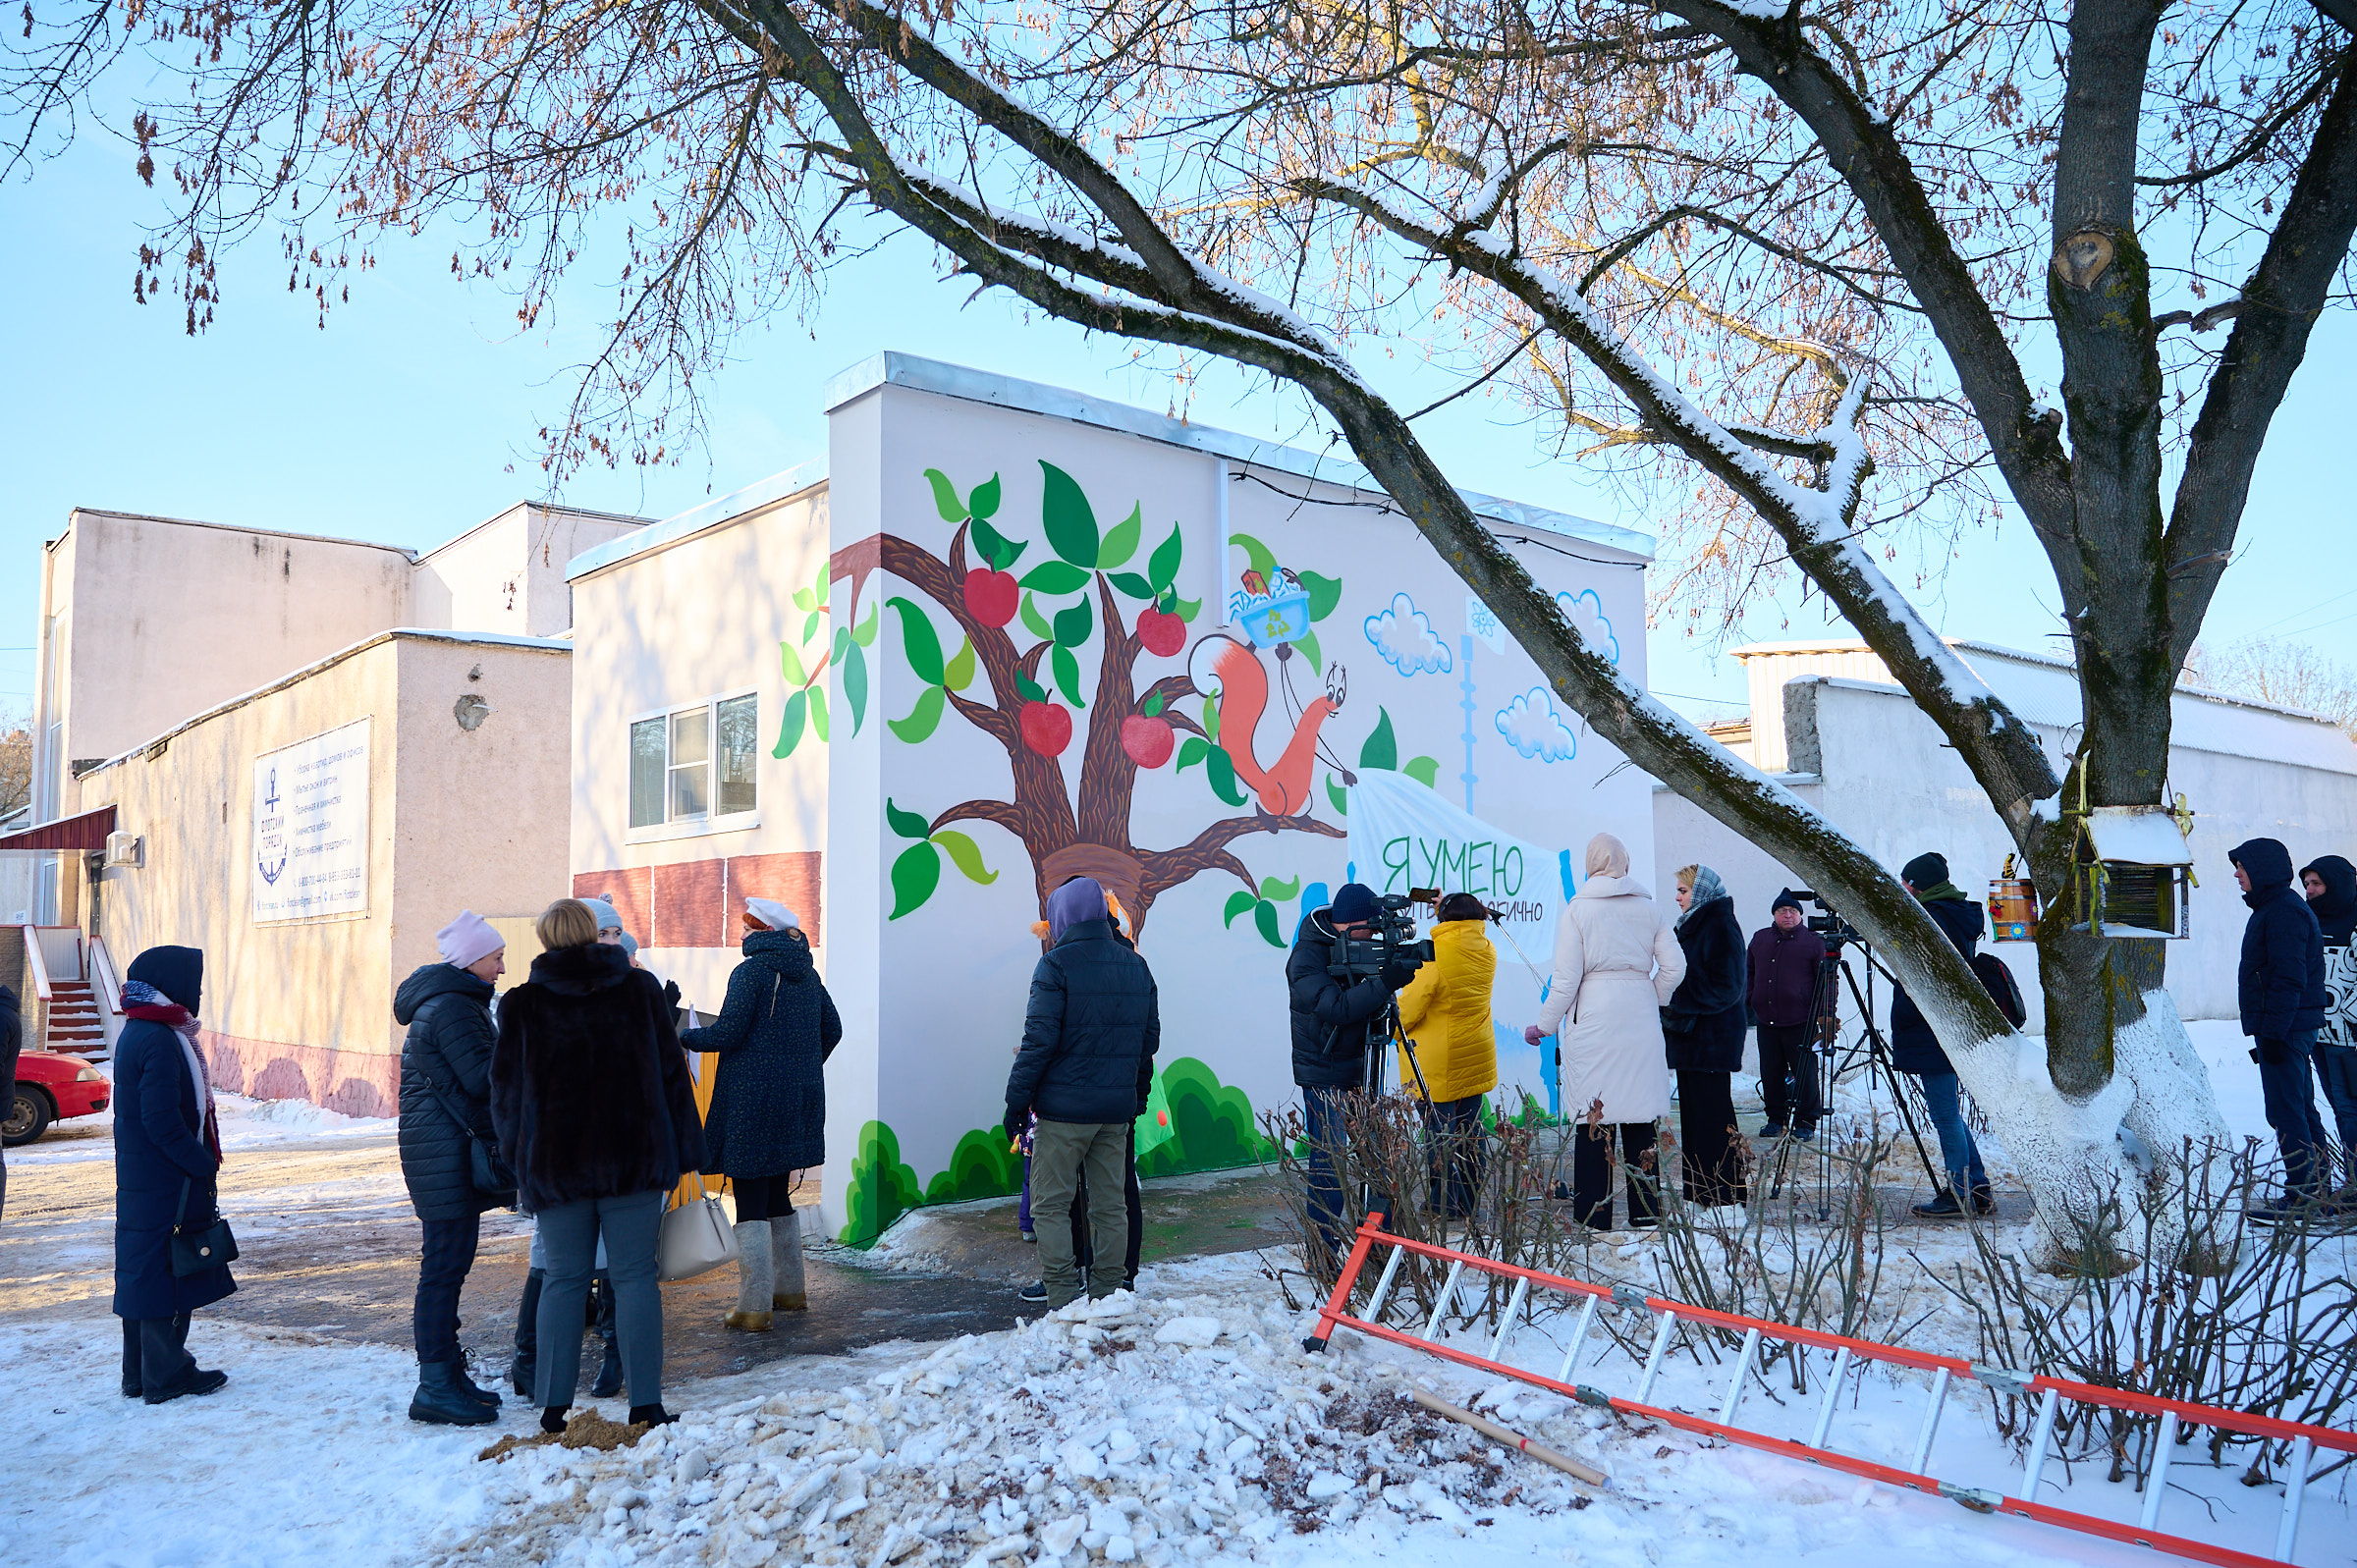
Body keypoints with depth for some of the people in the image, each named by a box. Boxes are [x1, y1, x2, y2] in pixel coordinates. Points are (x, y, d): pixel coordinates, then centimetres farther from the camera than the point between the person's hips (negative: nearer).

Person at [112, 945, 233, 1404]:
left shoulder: (136, 1033, 13)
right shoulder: (161, 1040, -19)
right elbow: (162, 1121, -23)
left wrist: (202, 1160, 15)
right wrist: (203, 1163, -15)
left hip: (139, 1178, 10)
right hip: (168, 1184, -10)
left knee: (144, 1271, 15)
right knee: (168, 1270, -1)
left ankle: (139, 1375, 23)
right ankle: (166, 1376, 6)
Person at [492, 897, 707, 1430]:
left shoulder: (522, 1004, 2)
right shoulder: (640, 989, 2)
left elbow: (506, 1092, 6)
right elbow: (672, 1072, 2)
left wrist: (521, 1165, 15)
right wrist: (684, 1153, 8)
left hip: (555, 1161, 1)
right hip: (633, 1159, 0)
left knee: (564, 1278, 9)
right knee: (634, 1276, 4)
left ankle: (554, 1405, 11)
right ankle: (645, 1405, 4)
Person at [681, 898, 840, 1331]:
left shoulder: (750, 971, -11)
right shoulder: (808, 975, 10)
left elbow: (727, 1032, -16)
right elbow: (831, 1030, 15)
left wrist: (684, 1038, -1)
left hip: (752, 1100, -7)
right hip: (797, 1101, 8)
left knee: (750, 1201, -4)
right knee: (778, 1193, 19)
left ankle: (754, 1308, -5)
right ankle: (790, 1291, 26)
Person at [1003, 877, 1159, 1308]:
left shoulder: (1056, 964, -10)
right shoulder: (1135, 965, 9)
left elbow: (1039, 1039, -14)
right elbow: (1150, 1037, 13)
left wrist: (1017, 1100, -9)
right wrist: (1138, 1092, 22)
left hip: (1064, 1108, -6)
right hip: (1117, 1109, 6)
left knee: (1050, 1206, 3)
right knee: (1109, 1207, 12)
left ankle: (1062, 1302, 0)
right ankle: (1109, 1299, 16)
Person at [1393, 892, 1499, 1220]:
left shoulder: (1434, 954, -17)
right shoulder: (1486, 952, 2)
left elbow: (1411, 1006, -15)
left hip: (1436, 1063, -7)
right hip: (1475, 1056, 7)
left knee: (1438, 1134, 0)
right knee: (1469, 1130, 13)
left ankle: (1446, 1207, 4)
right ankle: (1470, 1202, 21)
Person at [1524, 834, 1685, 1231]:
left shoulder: (1578, 909, -3)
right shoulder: (1648, 908, 7)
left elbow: (1566, 978, -5)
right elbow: (1674, 966, 5)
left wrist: (1545, 1025, 4)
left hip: (1595, 1020, -3)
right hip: (1641, 1023, 3)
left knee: (1593, 1114, 0)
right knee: (1640, 1115, 9)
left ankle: (1594, 1216, 1)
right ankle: (1645, 1212, 13)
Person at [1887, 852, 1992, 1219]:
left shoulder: (1931, 919, -16)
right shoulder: (1961, 915, 14)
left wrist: (1901, 1021, -12)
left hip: (1932, 1034, -10)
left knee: (1945, 1114, -2)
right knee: (1949, 1113, 16)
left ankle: (1960, 1194, 4)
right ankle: (1978, 1188, 19)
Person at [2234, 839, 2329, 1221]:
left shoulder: (2283, 911, -15)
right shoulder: (2273, 908, 17)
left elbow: (2289, 978, -22)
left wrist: (2274, 1032, -23)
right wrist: (2265, 1033, 23)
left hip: (2284, 1028, -11)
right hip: (2287, 1028, 11)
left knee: (2286, 1112, -8)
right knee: (2301, 1109, 15)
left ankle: (2301, 1196, -5)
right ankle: (2316, 1191, 22)